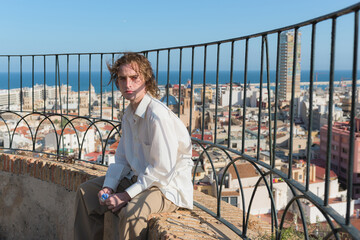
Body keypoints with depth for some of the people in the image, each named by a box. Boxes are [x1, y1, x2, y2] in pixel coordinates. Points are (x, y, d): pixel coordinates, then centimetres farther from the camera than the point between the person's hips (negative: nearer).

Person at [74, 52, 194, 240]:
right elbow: (121, 159, 12)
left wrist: (126, 196, -20)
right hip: (137, 179, 9)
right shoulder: (129, 115, 7)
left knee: (132, 212, -36)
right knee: (86, 191, 10)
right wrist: (108, 187, -5)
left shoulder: (158, 115, -23)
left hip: (167, 186, -9)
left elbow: (162, 169, -25)